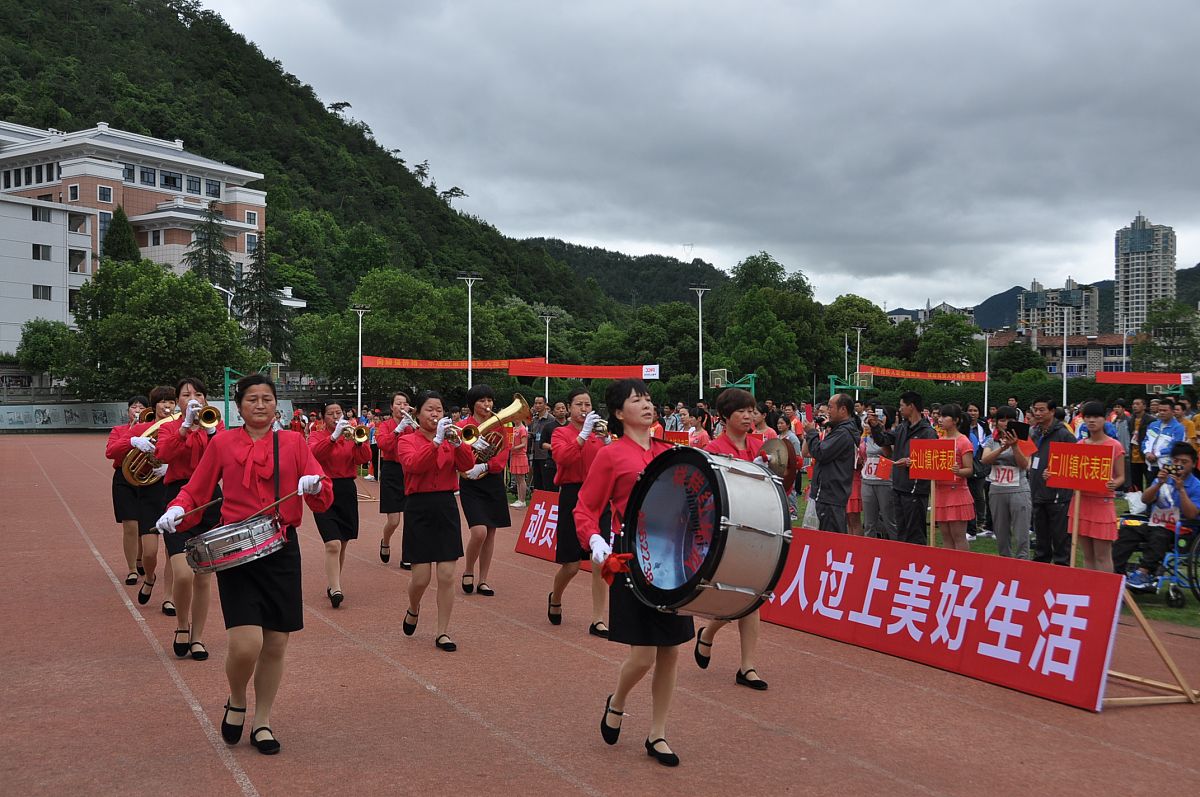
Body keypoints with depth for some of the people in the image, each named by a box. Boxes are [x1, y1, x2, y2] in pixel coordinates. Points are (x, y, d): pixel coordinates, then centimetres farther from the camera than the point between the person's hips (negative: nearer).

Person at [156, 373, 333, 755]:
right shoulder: (222, 443, 4)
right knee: (246, 644, -14)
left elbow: (323, 500, -1)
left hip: (282, 551, 2)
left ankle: (262, 722, 25)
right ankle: (236, 703, 18)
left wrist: (315, 485, -23)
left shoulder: (293, 442, 4)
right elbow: (195, 491, 8)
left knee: (276, 645, 5)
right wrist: (176, 511, -13)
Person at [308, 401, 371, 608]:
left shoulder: (351, 436, 9)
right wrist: (334, 436, -30)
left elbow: (365, 458, -6)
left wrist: (358, 440, -23)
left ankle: (332, 585, 27)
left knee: (342, 544, 12)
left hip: (347, 492, 4)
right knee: (333, 544, -16)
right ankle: (335, 590, -18)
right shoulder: (316, 437, 3)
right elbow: (315, 453, -20)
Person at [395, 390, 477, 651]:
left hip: (447, 507, 3)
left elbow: (467, 465, -7)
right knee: (421, 578, -2)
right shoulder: (407, 441, 1)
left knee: (447, 576, 0)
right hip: (419, 509, -3)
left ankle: (443, 632, 10)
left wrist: (456, 441, -22)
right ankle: (413, 609, 30)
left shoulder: (450, 439, 9)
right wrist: (437, 440, -26)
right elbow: (414, 464, -20)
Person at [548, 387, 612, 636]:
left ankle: (598, 620, 4)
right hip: (572, 496, -3)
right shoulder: (561, 433, 2)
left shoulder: (599, 432, 10)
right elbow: (563, 457, -20)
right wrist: (584, 434, -25)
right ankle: (555, 599, 33)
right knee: (571, 565, 1)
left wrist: (607, 440, -15)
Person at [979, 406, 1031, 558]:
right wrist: (1002, 448, -23)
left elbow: (1024, 465, -10)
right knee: (1001, 536, 11)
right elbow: (984, 460, -9)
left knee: (1021, 537, -7)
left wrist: (1014, 446, -23)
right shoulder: (992, 440, 9)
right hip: (996, 491, 3)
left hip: (1019, 490, -3)